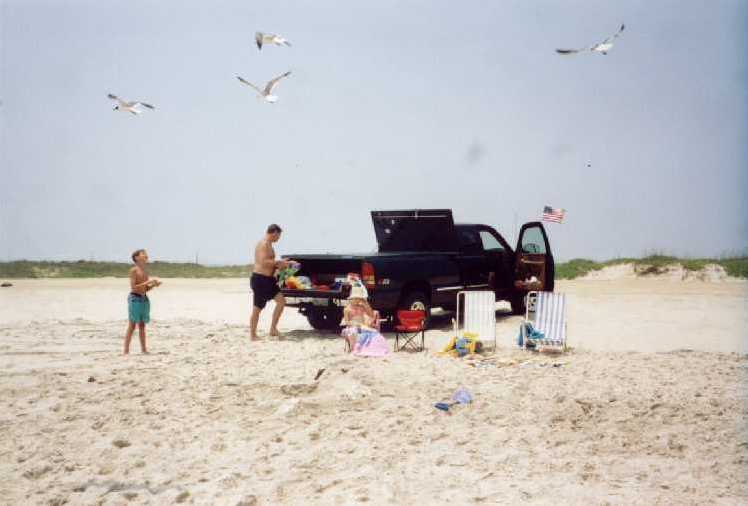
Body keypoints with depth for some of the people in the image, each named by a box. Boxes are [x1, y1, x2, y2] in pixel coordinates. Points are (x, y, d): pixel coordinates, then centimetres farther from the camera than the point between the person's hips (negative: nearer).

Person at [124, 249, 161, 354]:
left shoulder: (145, 272, 13)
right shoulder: (133, 270, -9)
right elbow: (133, 287, -15)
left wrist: (153, 285, 1)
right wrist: (147, 282, -18)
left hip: (144, 299, 7)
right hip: (135, 298, -7)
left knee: (142, 326, 10)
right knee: (132, 326, -7)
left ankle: (143, 349, 14)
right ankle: (126, 351, -5)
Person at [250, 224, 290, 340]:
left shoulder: (268, 244, 16)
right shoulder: (263, 244, -16)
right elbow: (263, 262, -26)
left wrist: (279, 264, 10)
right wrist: (278, 263, -20)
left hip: (268, 279, 10)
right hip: (260, 279, -10)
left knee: (281, 301, 4)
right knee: (257, 308, -1)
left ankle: (273, 329, 8)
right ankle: (252, 335, 8)